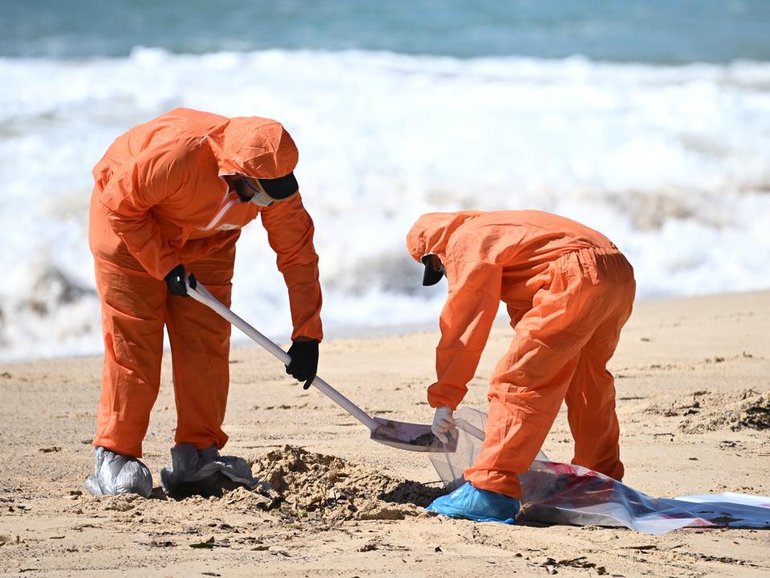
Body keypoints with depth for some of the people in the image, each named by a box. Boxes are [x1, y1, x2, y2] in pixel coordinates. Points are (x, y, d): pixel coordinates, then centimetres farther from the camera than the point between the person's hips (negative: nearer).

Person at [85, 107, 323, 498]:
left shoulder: (275, 179, -24)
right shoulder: (178, 154, -41)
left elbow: (297, 253, -15)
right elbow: (120, 204, -26)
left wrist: (306, 336, -16)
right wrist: (165, 266, -26)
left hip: (205, 242, 5)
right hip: (127, 224, -5)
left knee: (208, 342, -4)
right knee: (132, 343, -10)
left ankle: (197, 453, 0)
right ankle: (114, 458, -7)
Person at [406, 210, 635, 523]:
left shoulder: (466, 242, 6)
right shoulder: (496, 230, 34)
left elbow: (461, 325, 1)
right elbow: (524, 310, 36)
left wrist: (443, 399, 4)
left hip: (578, 277, -10)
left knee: (515, 380, -8)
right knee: (588, 384, 26)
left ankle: (491, 491, -13)